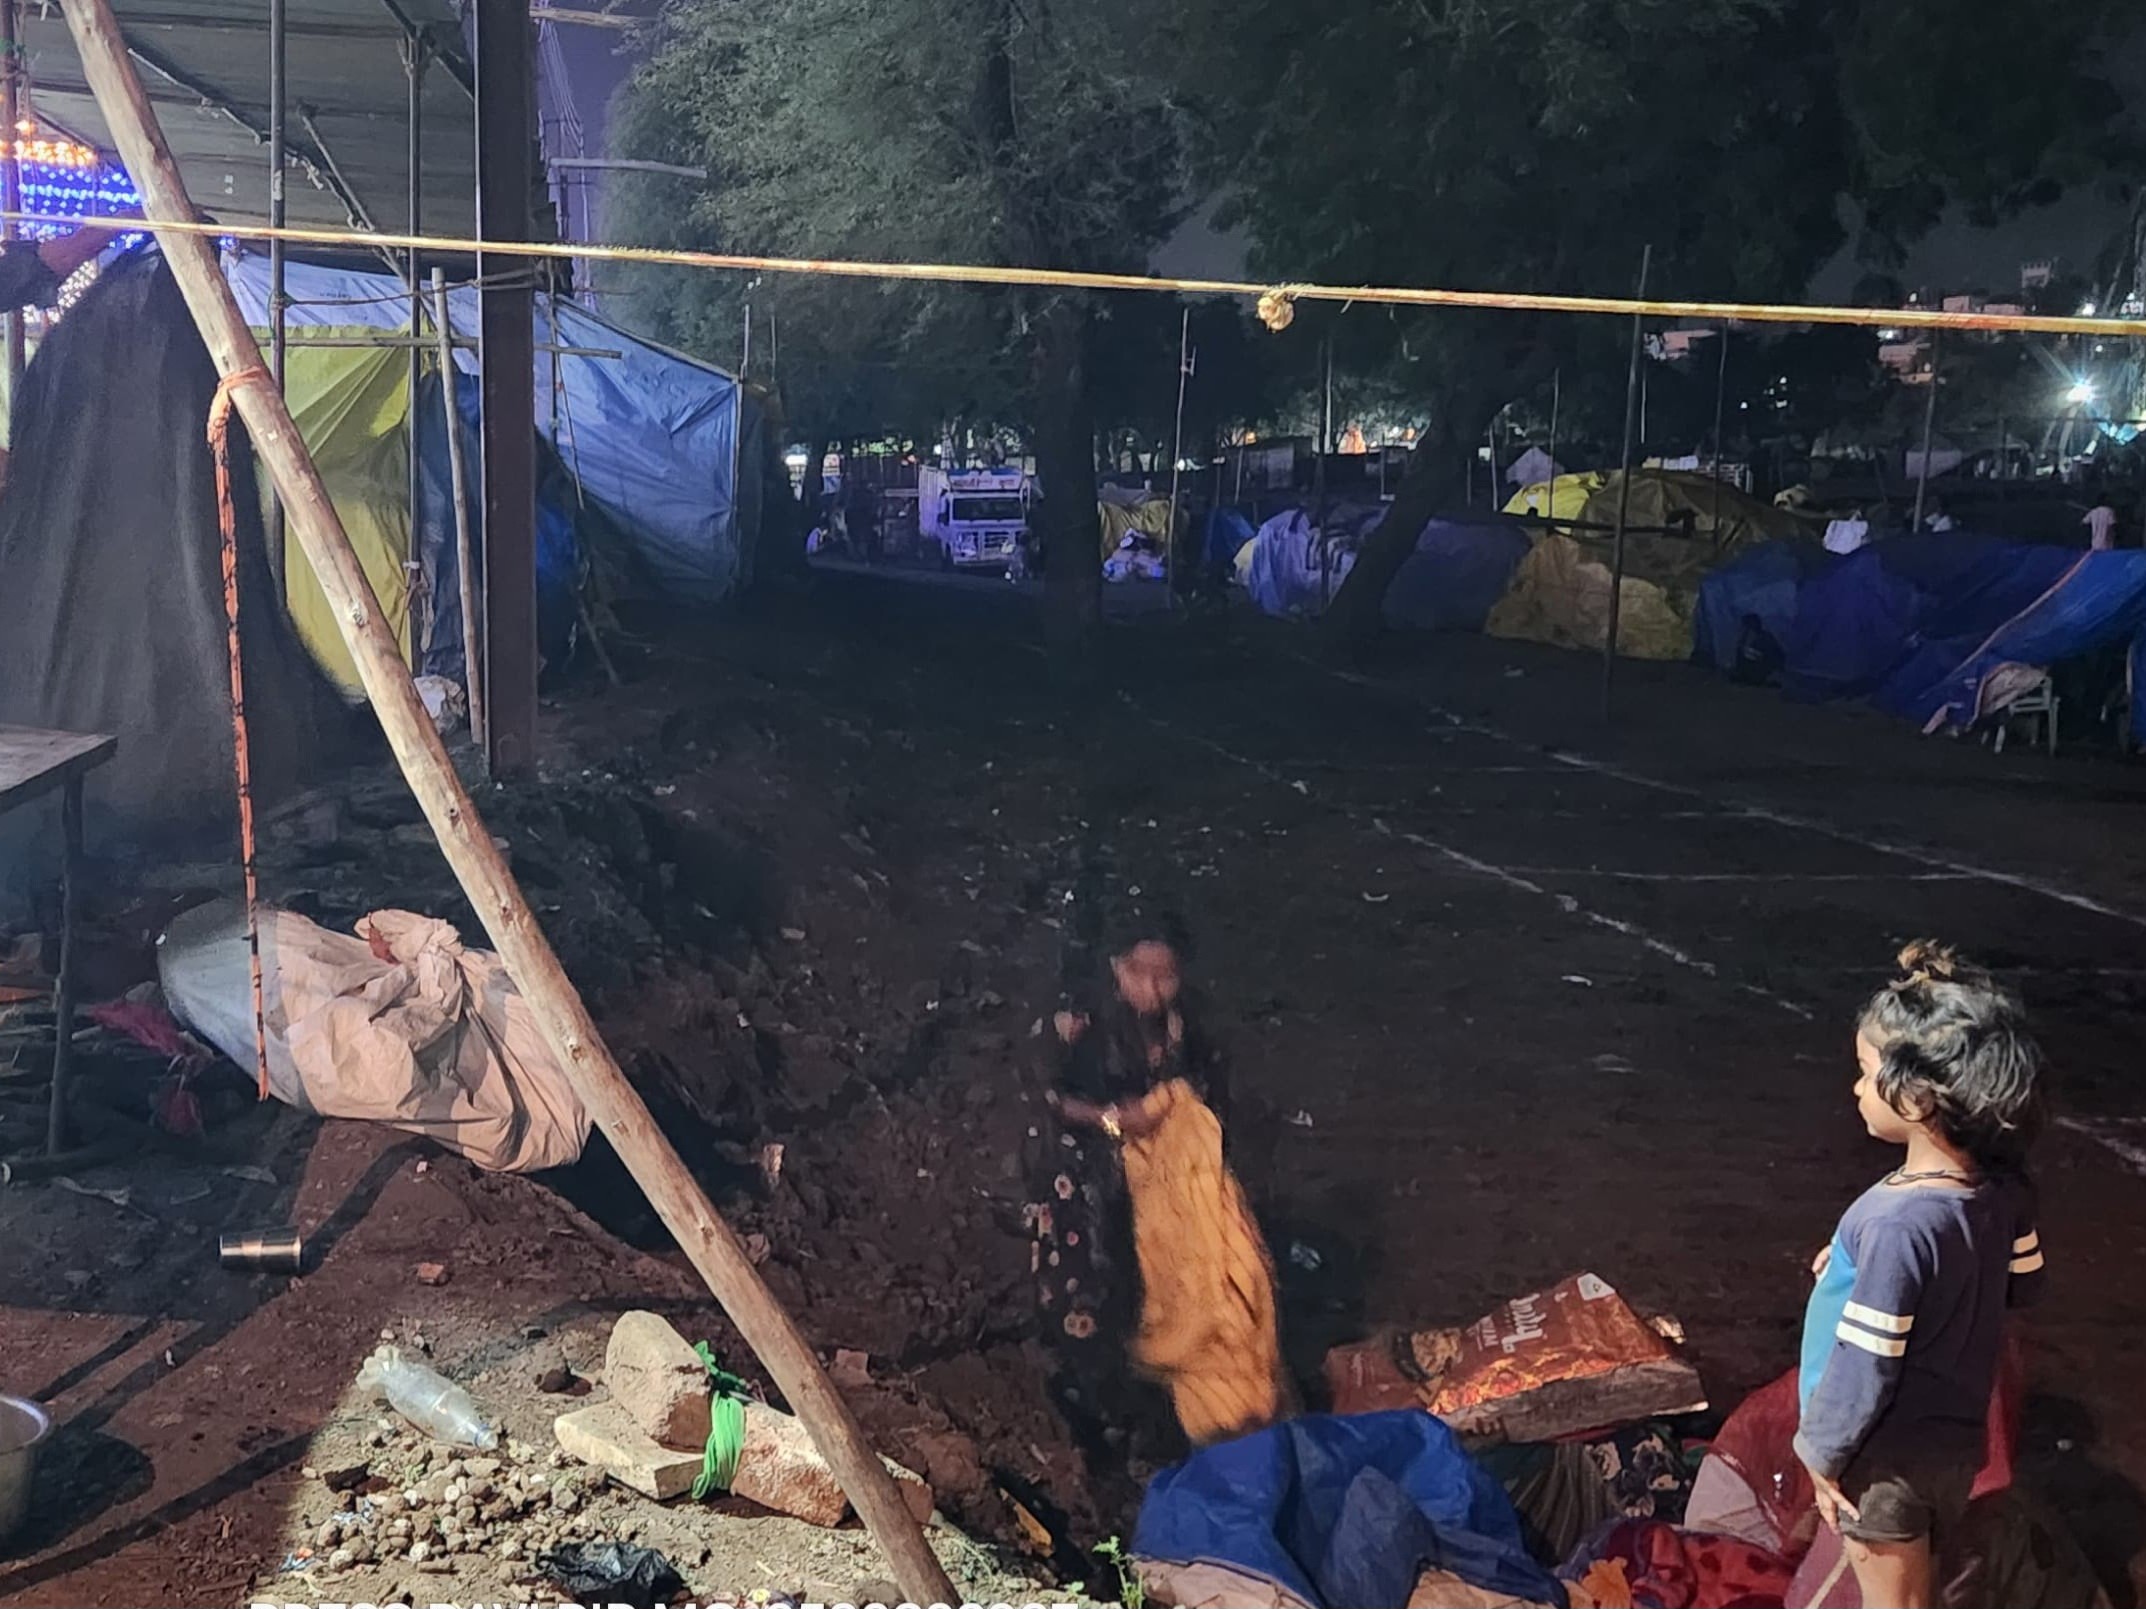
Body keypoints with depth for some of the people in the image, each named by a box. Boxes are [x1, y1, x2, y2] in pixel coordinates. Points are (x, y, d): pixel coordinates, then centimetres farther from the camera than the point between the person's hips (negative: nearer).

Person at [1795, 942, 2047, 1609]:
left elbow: (1866, 1368, -27)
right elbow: (2021, 1280, 8)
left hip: (1889, 1454, -7)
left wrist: (1822, 1453, -11)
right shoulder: (2002, 1188, -12)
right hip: (1952, 1432, 7)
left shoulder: (1897, 1224, -35)